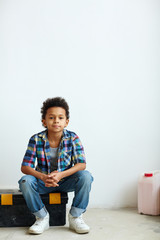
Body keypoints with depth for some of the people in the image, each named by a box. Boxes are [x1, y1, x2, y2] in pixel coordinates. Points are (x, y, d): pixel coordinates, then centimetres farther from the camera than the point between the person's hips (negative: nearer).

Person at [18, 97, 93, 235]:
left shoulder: (72, 138, -11)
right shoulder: (36, 140, -12)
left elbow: (81, 164, -17)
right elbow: (25, 167, -14)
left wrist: (60, 175, -33)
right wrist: (43, 177, -34)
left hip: (65, 181, 0)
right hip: (43, 182, 0)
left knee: (85, 176, -28)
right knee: (25, 181, -28)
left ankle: (75, 217, -9)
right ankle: (42, 218, -6)